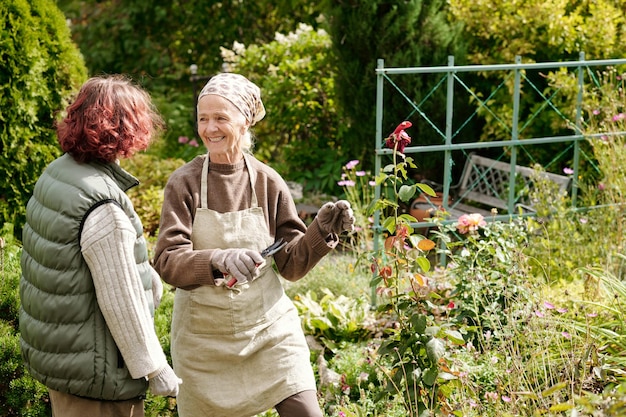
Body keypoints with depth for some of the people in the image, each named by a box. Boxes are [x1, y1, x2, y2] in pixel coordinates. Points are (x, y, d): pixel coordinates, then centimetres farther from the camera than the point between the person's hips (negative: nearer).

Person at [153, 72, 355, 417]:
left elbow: (291, 265, 2)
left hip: (268, 328, 1)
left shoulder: (268, 182, -2)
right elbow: (167, 262, -17)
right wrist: (219, 260, -35)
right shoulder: (185, 182, -6)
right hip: (204, 335, 0)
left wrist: (321, 232, -16)